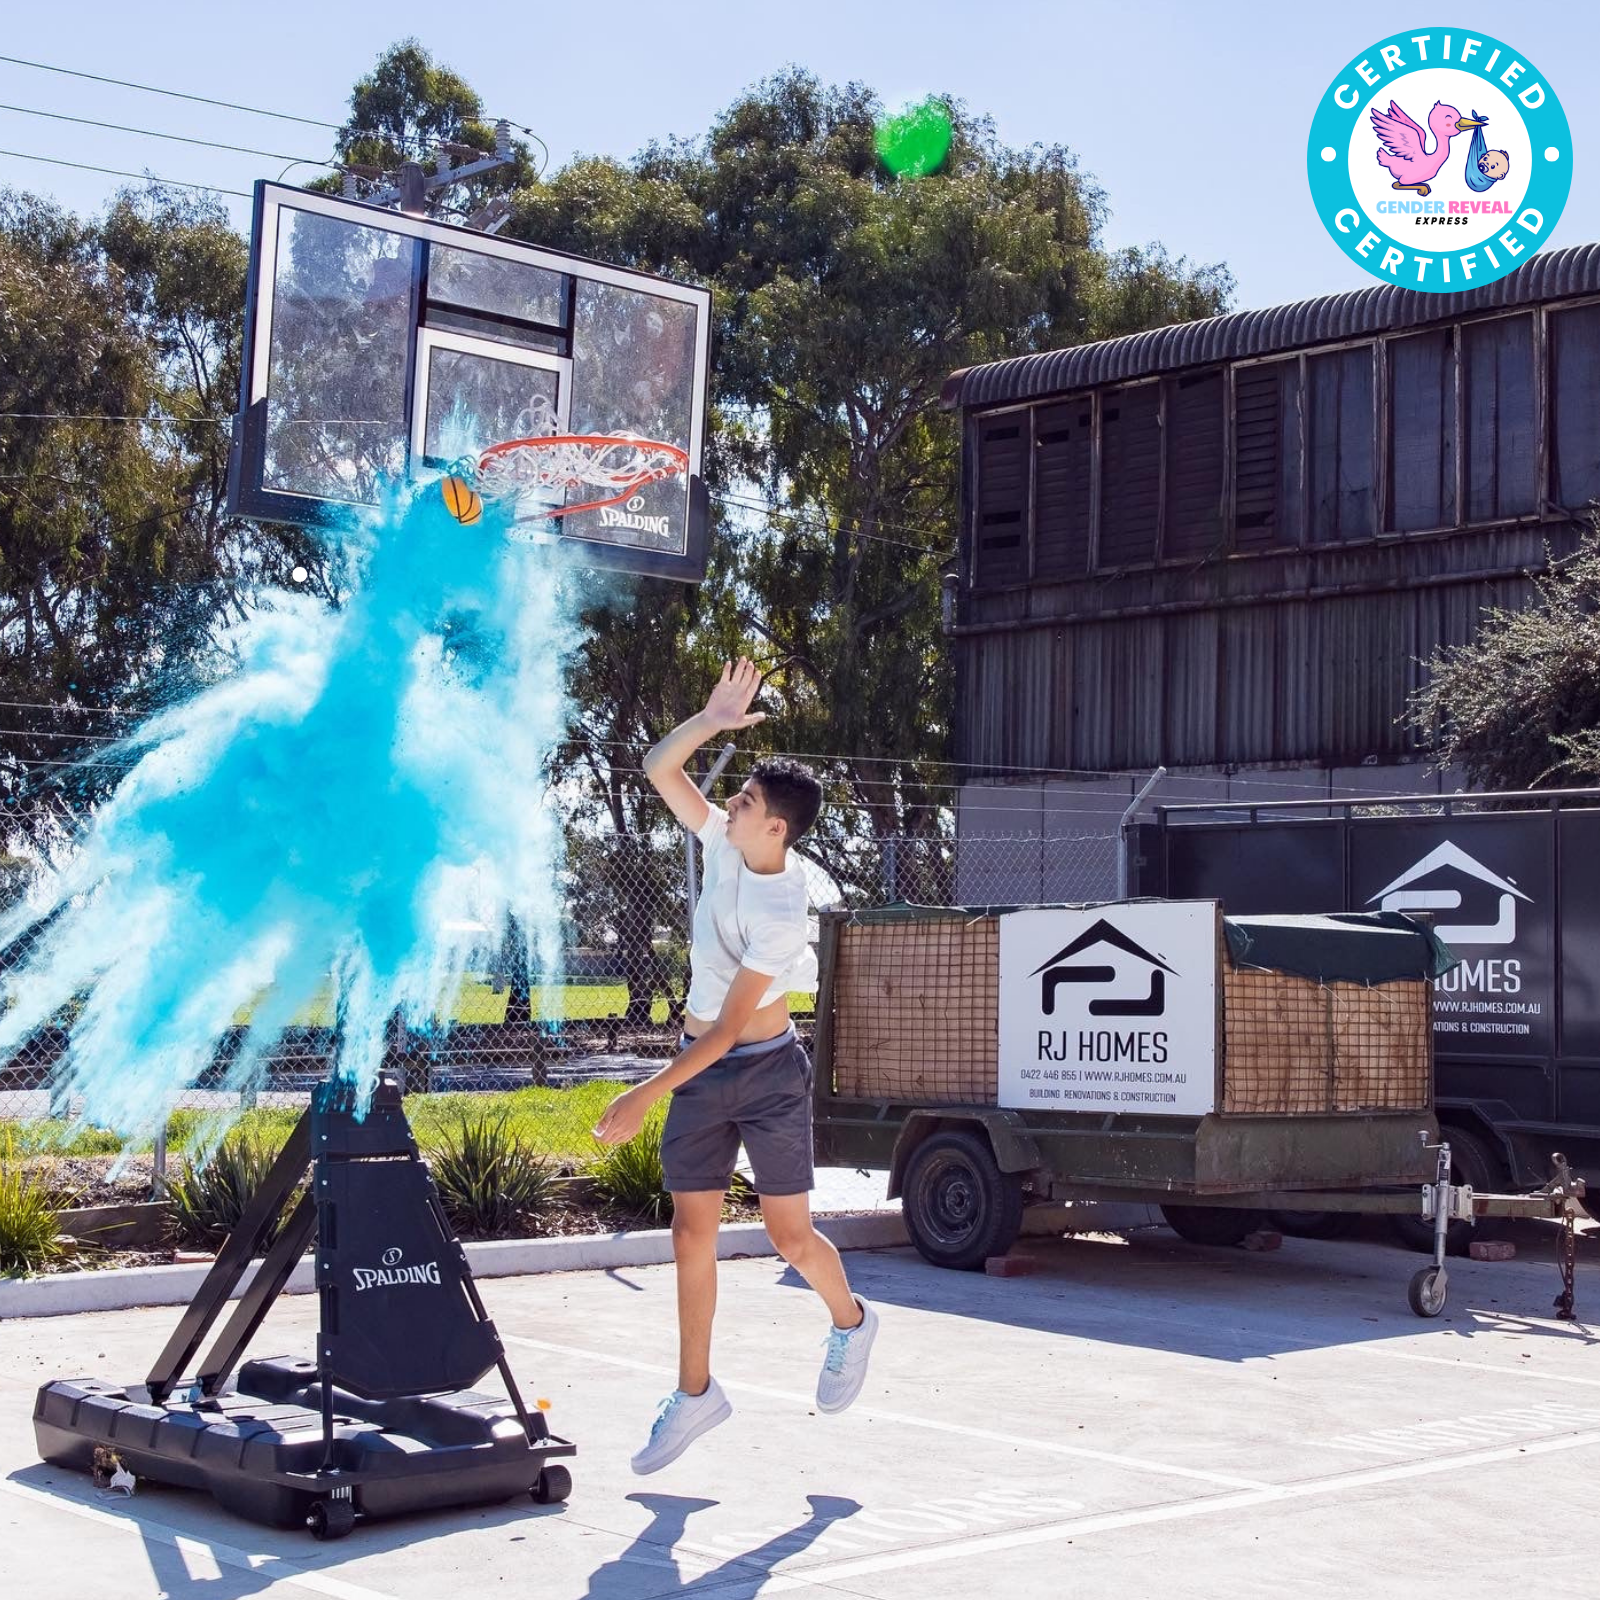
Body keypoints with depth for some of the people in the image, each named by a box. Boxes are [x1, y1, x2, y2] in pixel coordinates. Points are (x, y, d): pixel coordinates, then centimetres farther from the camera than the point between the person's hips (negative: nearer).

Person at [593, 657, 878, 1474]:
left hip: (764, 1071, -6)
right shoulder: (723, 843, -3)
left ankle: (851, 1322, 34)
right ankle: (694, 1392, 13)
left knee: (789, 1232, 3)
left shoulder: (779, 915, -24)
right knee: (692, 1231, 5)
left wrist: (645, 1098, -27)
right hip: (701, 1071, 6)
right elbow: (659, 767, 4)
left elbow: (727, 1030, -25)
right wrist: (710, 720, -13)